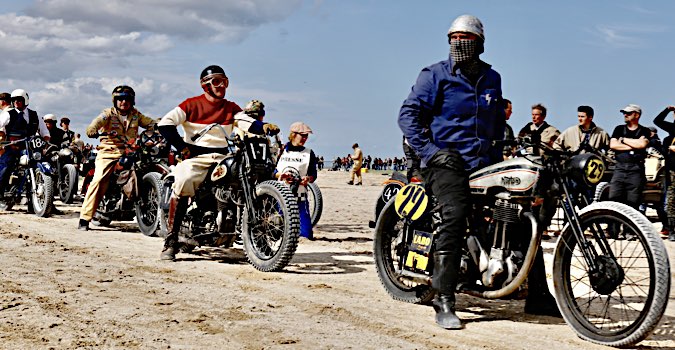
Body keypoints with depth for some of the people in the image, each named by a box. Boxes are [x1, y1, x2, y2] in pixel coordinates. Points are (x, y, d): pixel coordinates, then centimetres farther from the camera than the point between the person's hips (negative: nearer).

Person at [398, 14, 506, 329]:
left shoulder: (491, 78, 18)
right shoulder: (435, 74, 2)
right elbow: (408, 113, -4)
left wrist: (498, 153, 18)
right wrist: (428, 150, -14)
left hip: (483, 163, 6)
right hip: (447, 159, -6)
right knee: (455, 214, -27)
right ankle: (444, 303, -28)